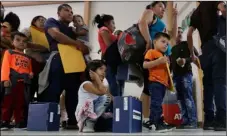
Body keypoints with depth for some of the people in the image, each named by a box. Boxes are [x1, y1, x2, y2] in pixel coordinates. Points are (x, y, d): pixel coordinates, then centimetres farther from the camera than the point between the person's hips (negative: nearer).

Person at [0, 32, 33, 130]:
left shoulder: (27, 57, 23)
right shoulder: (9, 52, 7)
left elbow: (29, 69, 25)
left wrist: (31, 74, 0)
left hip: (24, 82, 5)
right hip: (13, 81, -5)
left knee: (20, 103, 9)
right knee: (8, 102, -4)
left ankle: (20, 122, 13)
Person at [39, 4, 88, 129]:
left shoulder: (72, 30, 31)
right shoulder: (52, 22, 14)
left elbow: (85, 50, 25)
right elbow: (56, 35, -9)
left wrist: (83, 48, -1)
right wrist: (77, 44, -5)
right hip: (59, 61, -6)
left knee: (73, 92, 2)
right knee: (53, 92, -12)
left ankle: (72, 121, 5)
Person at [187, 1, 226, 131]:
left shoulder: (195, 13, 25)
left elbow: (189, 34, 19)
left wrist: (192, 54, 22)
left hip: (205, 49, 5)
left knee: (208, 84, 7)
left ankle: (209, 120, 4)